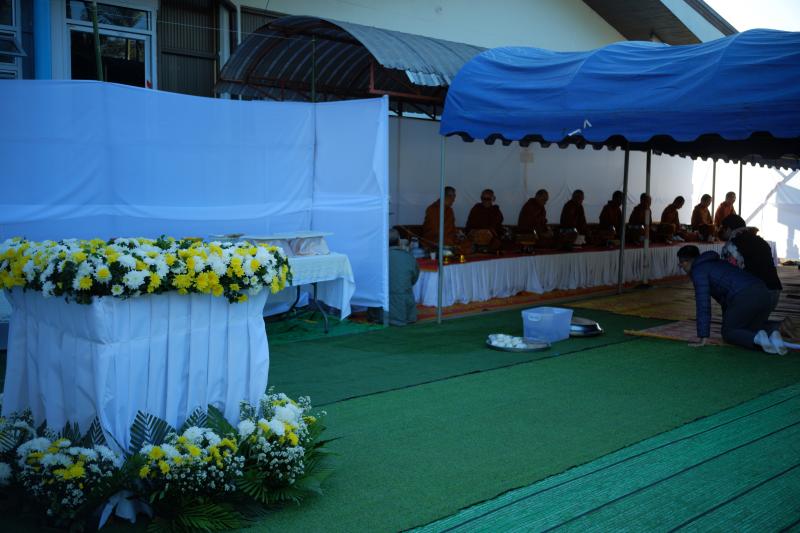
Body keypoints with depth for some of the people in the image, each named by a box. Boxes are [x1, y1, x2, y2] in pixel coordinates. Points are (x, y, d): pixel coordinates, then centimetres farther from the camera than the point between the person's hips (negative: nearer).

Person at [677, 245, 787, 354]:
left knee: (728, 332, 13)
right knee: (755, 326, 31)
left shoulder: (698, 270, 5)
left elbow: (703, 305, -3)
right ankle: (772, 333, -2)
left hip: (745, 297, -8)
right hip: (763, 293, 8)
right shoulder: (716, 263, 33)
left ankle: (756, 338, -15)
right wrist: (727, 322, 55)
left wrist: (702, 338, -1)